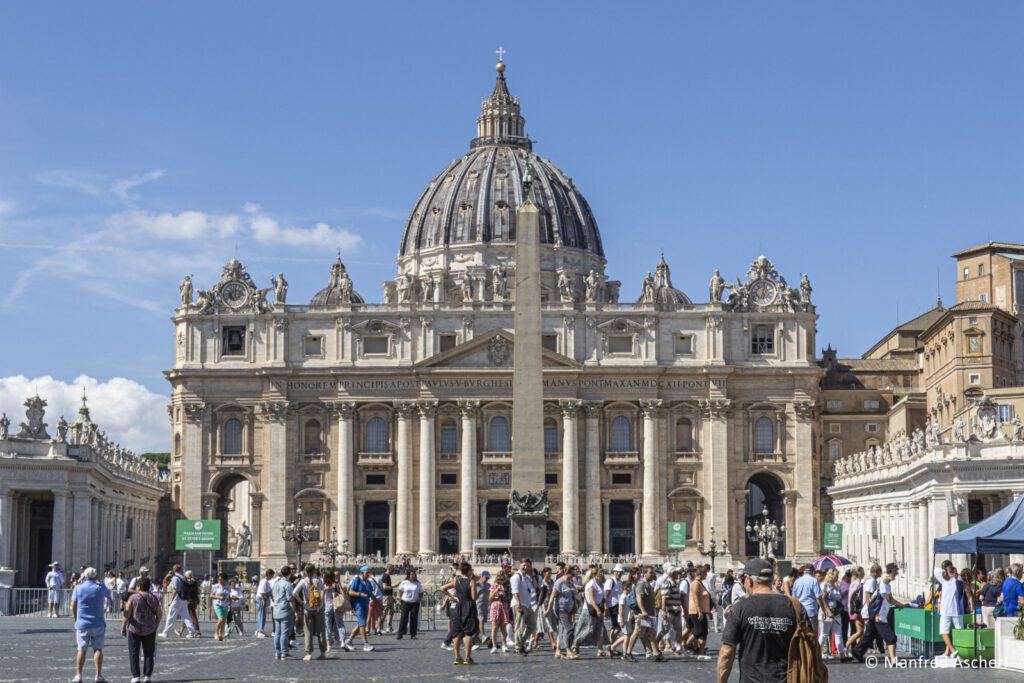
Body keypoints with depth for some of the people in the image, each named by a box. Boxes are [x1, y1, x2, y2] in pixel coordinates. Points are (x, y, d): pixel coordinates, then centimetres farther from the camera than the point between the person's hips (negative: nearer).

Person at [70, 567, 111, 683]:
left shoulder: (78, 588, -2)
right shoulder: (100, 588, -5)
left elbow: (73, 607, 1)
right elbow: (108, 595, 17)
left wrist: (76, 620, 15)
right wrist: (97, 583, 19)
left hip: (82, 624, 1)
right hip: (98, 624, -1)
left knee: (82, 650, 7)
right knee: (98, 649, 3)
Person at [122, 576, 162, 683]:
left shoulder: (133, 597, -9)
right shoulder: (154, 598, 2)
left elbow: (127, 614, -12)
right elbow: (159, 614, 8)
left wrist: (123, 627, -4)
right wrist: (156, 626, 20)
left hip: (135, 629, -3)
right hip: (150, 630, 3)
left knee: (134, 653, 4)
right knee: (149, 654, 10)